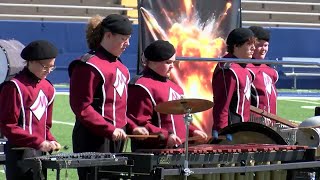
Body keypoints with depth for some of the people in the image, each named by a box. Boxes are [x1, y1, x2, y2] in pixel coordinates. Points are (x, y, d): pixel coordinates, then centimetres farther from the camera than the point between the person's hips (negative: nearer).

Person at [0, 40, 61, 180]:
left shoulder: (48, 88, 14)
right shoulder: (14, 87, -11)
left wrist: (50, 142, 2)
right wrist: (39, 142, -18)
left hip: (40, 154, 8)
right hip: (20, 154, -8)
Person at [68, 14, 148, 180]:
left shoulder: (118, 65, 17)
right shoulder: (89, 66, -11)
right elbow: (82, 108, -16)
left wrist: (131, 127, 9)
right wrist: (109, 130, -21)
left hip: (116, 140, 9)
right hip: (94, 140, -9)